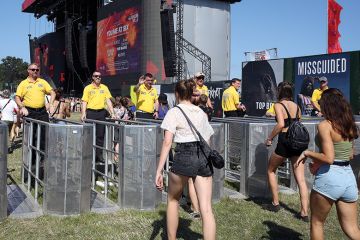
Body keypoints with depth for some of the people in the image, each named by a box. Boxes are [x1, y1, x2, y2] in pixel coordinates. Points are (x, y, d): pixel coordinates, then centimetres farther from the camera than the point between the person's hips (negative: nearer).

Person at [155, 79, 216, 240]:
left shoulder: (174, 112, 1)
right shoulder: (201, 113, 17)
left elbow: (167, 142, -10)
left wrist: (159, 171, -12)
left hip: (184, 156, -4)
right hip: (204, 157, 4)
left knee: (173, 200, 20)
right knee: (206, 209, -2)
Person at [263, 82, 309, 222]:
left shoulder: (279, 105, -6)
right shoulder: (296, 106, 12)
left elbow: (281, 124, -21)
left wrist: (269, 138, -11)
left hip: (285, 141, -5)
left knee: (271, 171, 18)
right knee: (301, 179, 4)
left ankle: (275, 204, 21)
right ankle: (304, 213, 2)